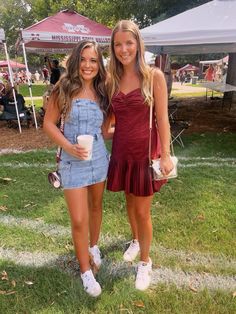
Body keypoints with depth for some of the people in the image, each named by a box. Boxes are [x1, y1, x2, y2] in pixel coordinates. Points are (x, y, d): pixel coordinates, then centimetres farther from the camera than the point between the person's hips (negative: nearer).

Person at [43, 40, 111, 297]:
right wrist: (68, 146, -18)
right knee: (78, 220, 0)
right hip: (73, 161, -4)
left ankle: (93, 246, 47)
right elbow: (49, 123, -7)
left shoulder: (101, 92, 5)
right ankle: (85, 271, 23)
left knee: (96, 206, 20)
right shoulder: (64, 88, -7)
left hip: (99, 157, 4)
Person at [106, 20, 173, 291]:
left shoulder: (154, 76, -7)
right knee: (129, 203, 20)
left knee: (142, 212, 5)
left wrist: (165, 155, -11)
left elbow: (162, 119, -8)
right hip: (122, 152, 4)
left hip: (146, 151, -4)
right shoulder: (112, 80, 4)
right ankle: (135, 240, 49)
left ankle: (145, 262, 29)